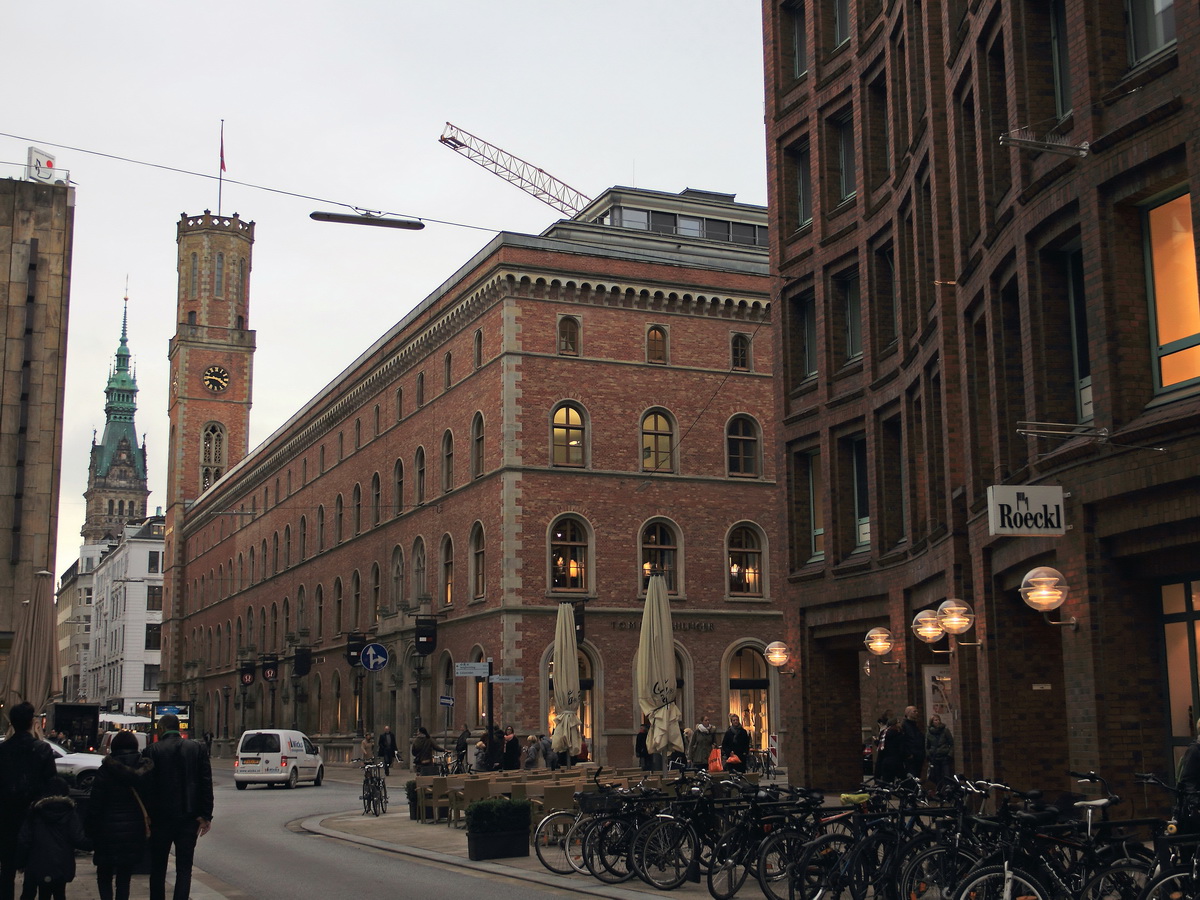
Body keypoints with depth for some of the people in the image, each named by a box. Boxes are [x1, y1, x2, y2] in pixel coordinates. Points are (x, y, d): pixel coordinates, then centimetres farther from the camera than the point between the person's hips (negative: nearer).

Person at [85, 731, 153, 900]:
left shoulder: (106, 770, -9)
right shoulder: (146, 770, 0)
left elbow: (95, 804, -8)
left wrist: (90, 829, 0)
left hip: (109, 830, -3)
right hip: (134, 831, 3)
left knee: (104, 876, 9)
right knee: (124, 877, 11)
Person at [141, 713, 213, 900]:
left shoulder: (152, 751, -5)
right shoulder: (198, 748, 1)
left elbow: (146, 787, -8)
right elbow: (206, 784, -2)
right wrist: (206, 815, 0)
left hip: (161, 816, -1)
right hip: (189, 816, 1)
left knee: (158, 869, 14)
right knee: (184, 869, 4)